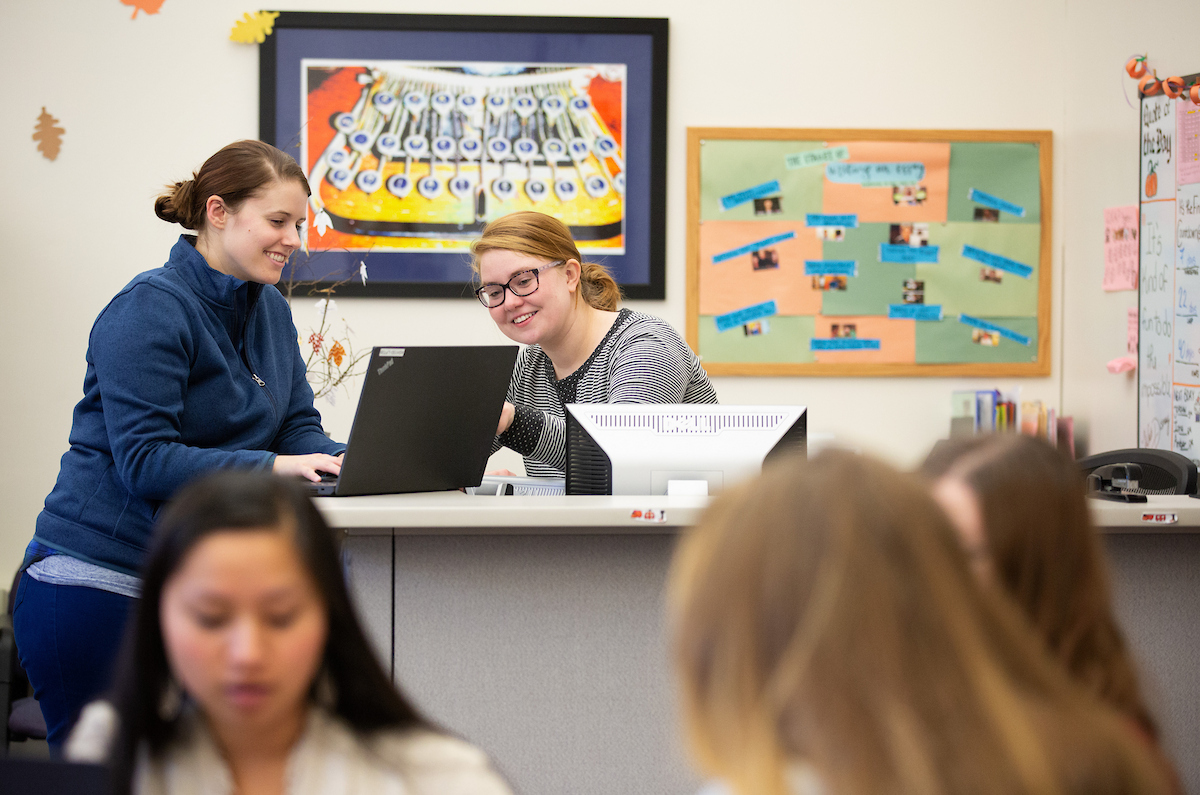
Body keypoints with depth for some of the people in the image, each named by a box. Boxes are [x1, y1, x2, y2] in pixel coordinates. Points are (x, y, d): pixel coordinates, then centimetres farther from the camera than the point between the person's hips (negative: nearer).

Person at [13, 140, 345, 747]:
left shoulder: (270, 311, 11)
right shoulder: (150, 309, -15)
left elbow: (297, 428, 7)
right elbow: (144, 459, -23)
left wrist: (351, 461, -16)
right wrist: (273, 465, -29)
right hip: (96, 579, -8)